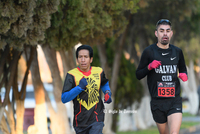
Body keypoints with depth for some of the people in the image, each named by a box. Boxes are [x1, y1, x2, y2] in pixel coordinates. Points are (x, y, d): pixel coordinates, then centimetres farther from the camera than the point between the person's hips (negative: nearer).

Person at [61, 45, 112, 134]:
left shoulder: (99, 72, 3)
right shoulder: (72, 75, -7)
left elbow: (104, 84, 26)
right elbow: (64, 99, -13)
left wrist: (107, 93, 4)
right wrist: (79, 87, -23)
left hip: (96, 119, 0)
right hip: (80, 121, 0)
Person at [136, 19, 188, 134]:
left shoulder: (177, 51, 8)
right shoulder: (149, 52, 0)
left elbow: (183, 69, 24)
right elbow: (138, 75, 4)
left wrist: (184, 75, 1)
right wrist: (149, 67, -15)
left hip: (175, 100, 1)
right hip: (157, 102, -1)